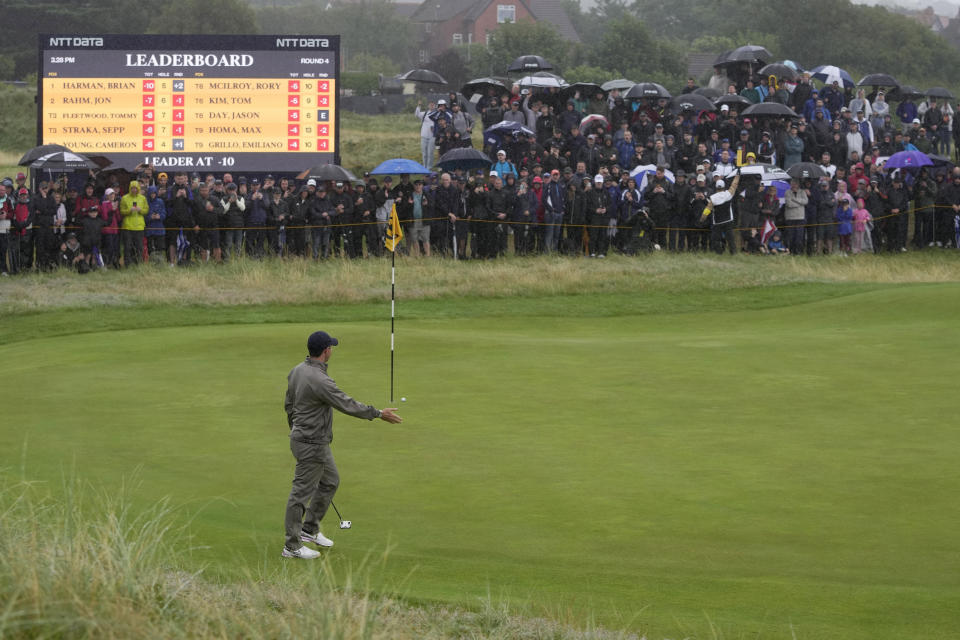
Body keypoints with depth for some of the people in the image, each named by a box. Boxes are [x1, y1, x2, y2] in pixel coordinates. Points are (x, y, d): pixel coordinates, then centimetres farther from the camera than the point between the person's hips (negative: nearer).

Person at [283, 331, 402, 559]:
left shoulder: (298, 371, 2)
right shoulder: (320, 381, -28)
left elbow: (288, 404, 13)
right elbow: (348, 405, -21)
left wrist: (295, 429, 26)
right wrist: (379, 414, -9)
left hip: (301, 435, 10)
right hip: (312, 445, -10)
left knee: (330, 481, 23)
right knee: (301, 493, 0)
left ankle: (309, 529, 31)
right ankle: (292, 546, 9)